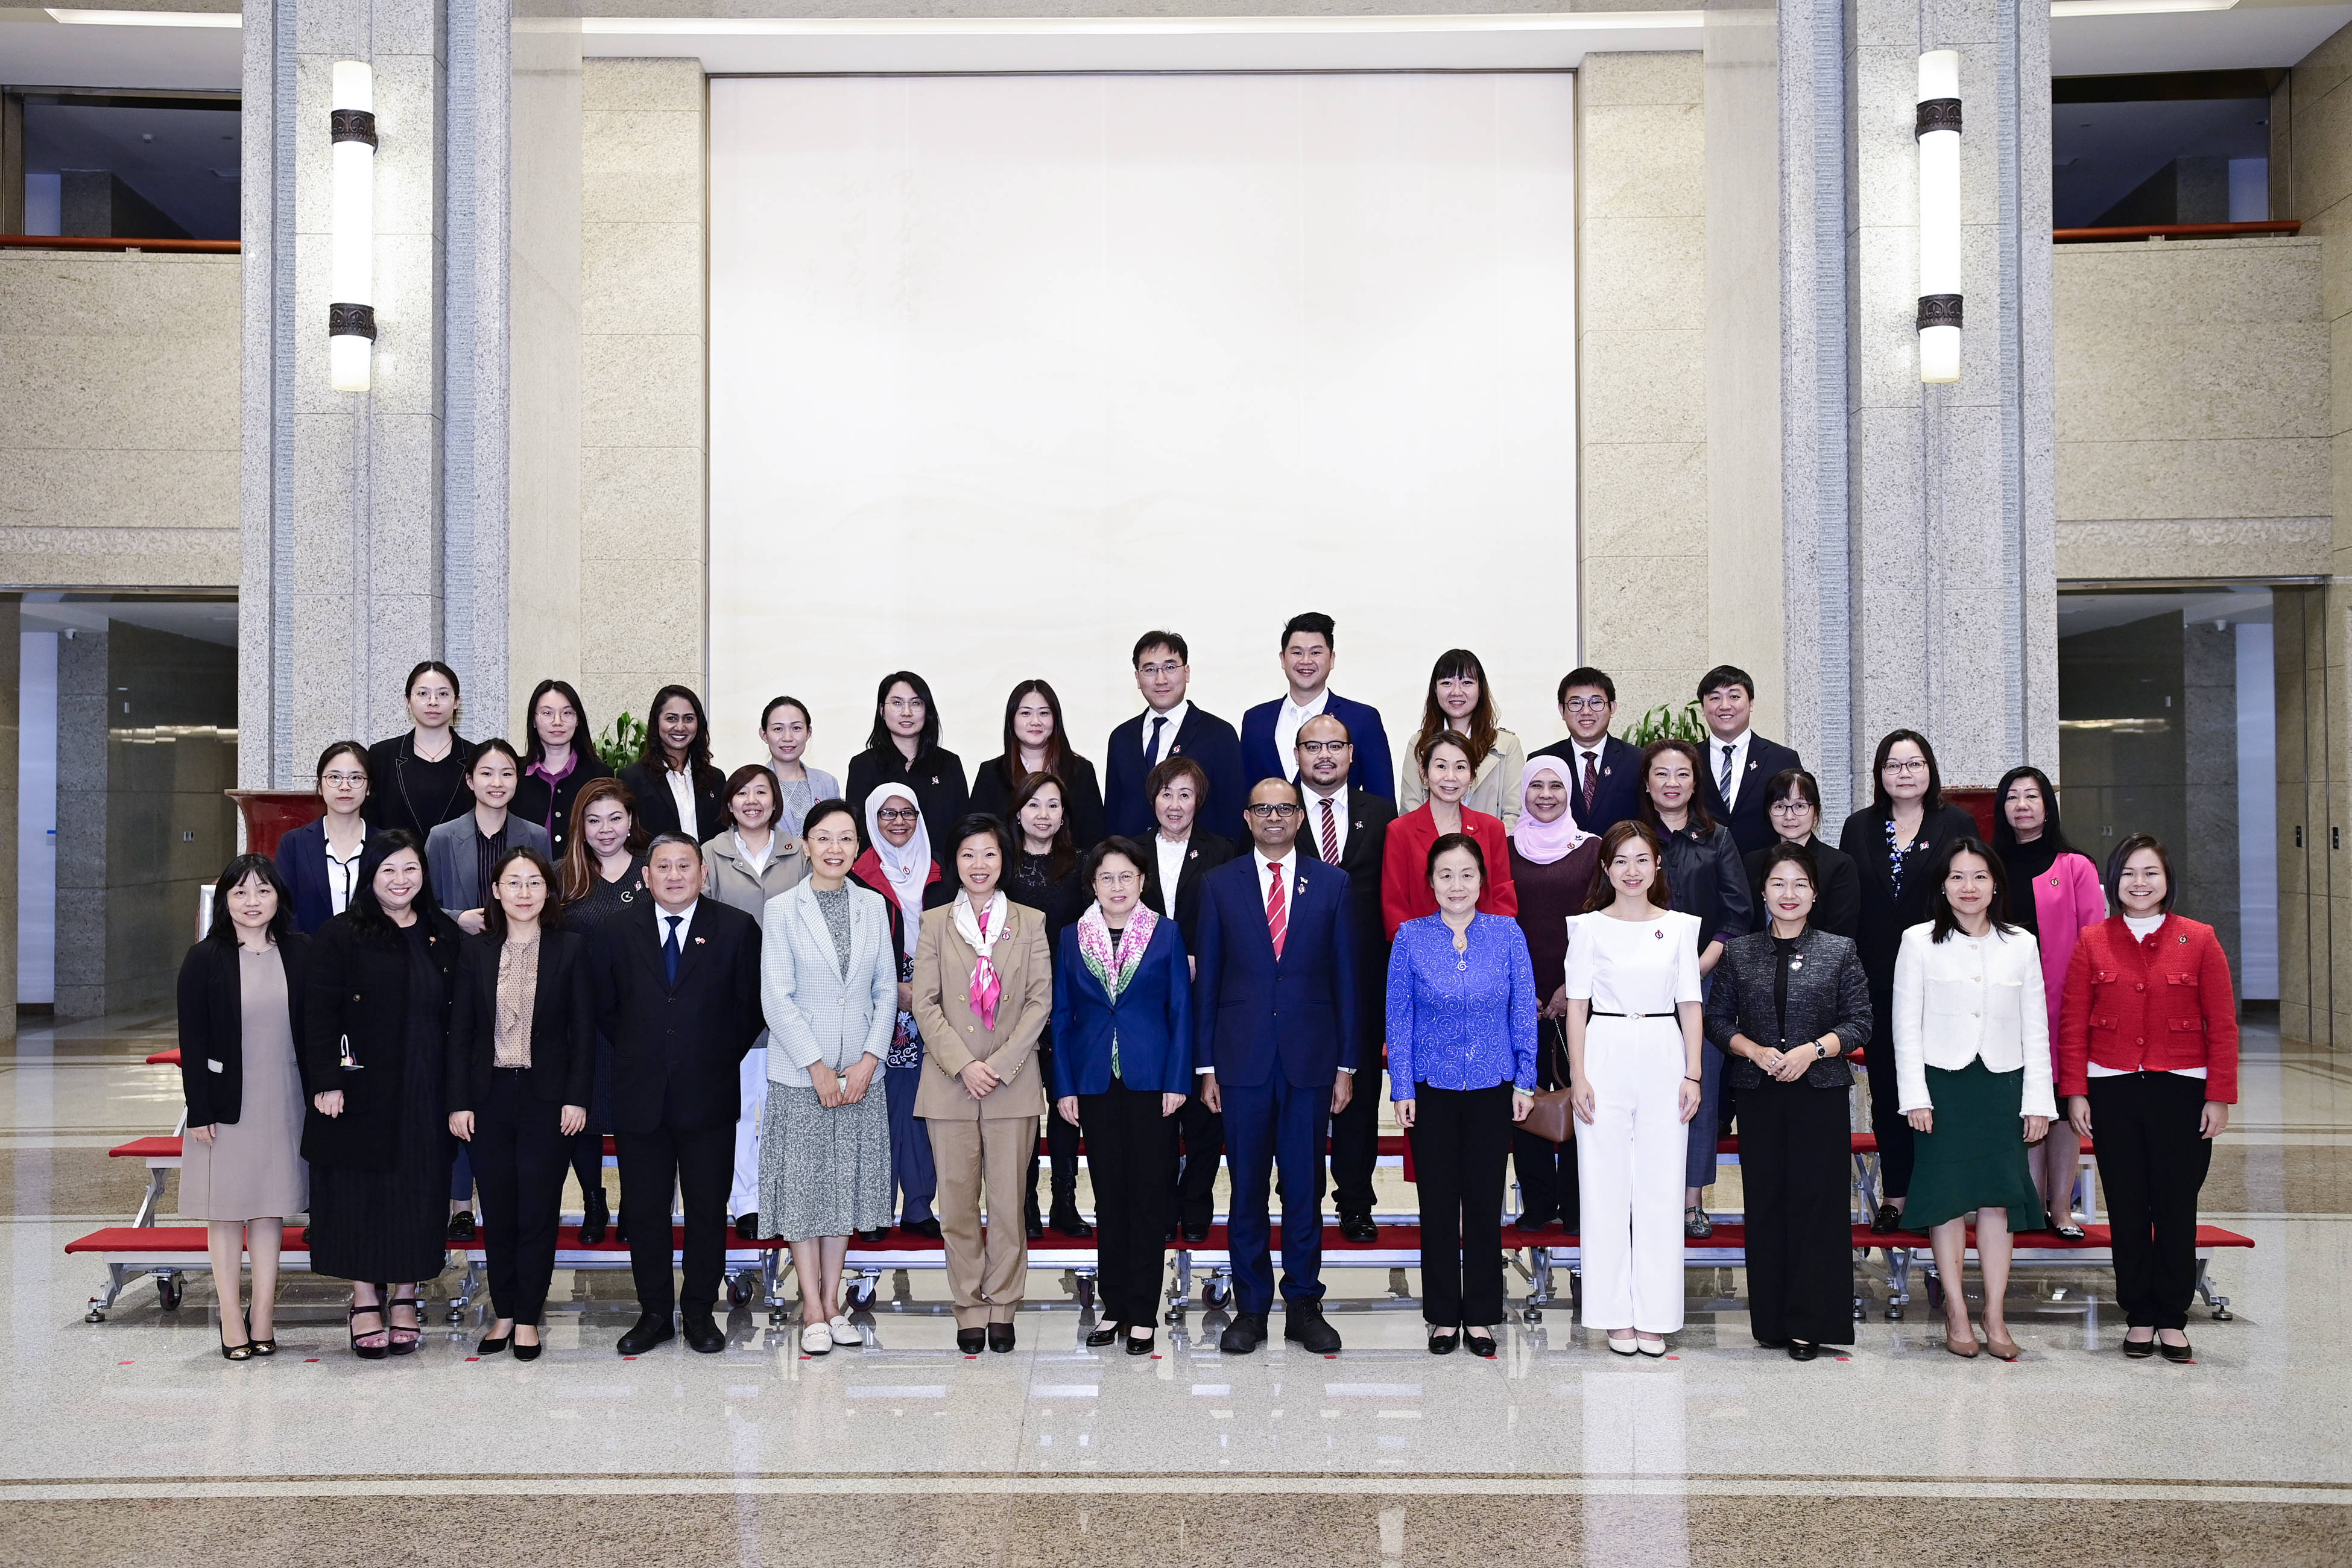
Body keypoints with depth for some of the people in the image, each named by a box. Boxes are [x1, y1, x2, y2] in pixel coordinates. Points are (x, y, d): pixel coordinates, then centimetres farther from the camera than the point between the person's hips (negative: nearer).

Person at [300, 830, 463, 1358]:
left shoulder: (445, 937, 9)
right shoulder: (341, 934, -2)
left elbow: (458, 1015, 11)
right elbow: (319, 1012, -6)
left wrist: (458, 1091, 6)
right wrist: (326, 1081, -13)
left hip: (426, 1093, 3)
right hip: (362, 1091, -3)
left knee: (419, 1191, 6)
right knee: (360, 1191, 3)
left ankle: (405, 1298, 19)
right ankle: (366, 1301, 15)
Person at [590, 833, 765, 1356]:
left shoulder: (736, 929, -1)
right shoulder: (616, 933, 4)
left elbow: (751, 1005, 3)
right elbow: (604, 1008, 12)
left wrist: (722, 1057, 1)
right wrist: (637, 1055, 7)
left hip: (709, 1095, -1)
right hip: (640, 1095, 2)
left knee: (707, 1209, 6)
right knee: (643, 1210, 7)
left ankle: (699, 1312, 19)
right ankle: (654, 1313, 20)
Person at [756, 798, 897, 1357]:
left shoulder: (874, 905, 6)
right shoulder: (781, 909, -3)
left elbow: (886, 990, 6)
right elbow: (776, 998, -7)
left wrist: (868, 1060, -5)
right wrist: (819, 1068, -12)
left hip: (861, 1073, 3)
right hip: (799, 1073, -3)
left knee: (846, 1183, 8)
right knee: (803, 1184, 1)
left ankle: (833, 1302, 19)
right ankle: (813, 1311, 9)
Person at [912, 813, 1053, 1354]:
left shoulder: (1031, 923, 6)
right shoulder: (934, 924, 7)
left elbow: (1040, 1001, 1)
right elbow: (925, 1004, 1)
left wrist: (1001, 1064, -9)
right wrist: (963, 1064, -11)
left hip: (1012, 1082, 0)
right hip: (950, 1082, 0)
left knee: (1008, 1201, 2)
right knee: (958, 1202, 4)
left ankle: (1003, 1306, 14)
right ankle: (970, 1307, 14)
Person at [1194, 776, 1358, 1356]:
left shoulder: (1331, 884, 6)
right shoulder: (1219, 884, 5)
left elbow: (1345, 977, 5)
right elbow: (1206, 979, 5)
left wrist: (1347, 1064, 1)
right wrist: (1205, 1065, 1)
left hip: (1311, 1058, 0)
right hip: (1242, 1058, 0)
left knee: (1305, 1185, 6)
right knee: (1247, 1188, 5)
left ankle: (1304, 1305, 17)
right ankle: (1250, 1308, 15)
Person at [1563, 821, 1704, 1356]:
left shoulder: (1680, 927, 7)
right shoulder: (1589, 927, 2)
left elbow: (1690, 1004, 7)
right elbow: (1577, 1005, 1)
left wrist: (1693, 1074, 0)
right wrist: (1578, 1076, -6)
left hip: (1663, 1060, 1)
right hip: (1606, 1056, -1)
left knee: (1661, 1187, 3)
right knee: (1606, 1186, 1)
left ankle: (1655, 1316, 11)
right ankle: (1616, 1315, 10)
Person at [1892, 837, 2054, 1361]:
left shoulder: (2021, 945, 7)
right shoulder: (1919, 942, 1)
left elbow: (2036, 1031, 8)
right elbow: (1906, 1026, -1)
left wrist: (2038, 1100, 3)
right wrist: (1915, 1096, -7)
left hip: (2001, 1084, 2)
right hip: (1942, 1083, -2)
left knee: (1998, 1199, 1)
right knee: (1948, 1197, 1)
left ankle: (1995, 1317, 7)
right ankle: (1956, 1313, 8)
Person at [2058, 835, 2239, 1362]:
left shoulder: (2199, 941, 2)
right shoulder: (2093, 943, 4)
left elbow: (2222, 1025, 1)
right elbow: (2073, 1025, 4)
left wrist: (2220, 1096, -3)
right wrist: (2075, 1091, -1)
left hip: (2181, 1091, -1)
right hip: (2112, 1091, 1)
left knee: (2176, 1205, 3)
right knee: (2127, 1207, 6)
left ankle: (2173, 1319, 15)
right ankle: (2140, 1317, 16)